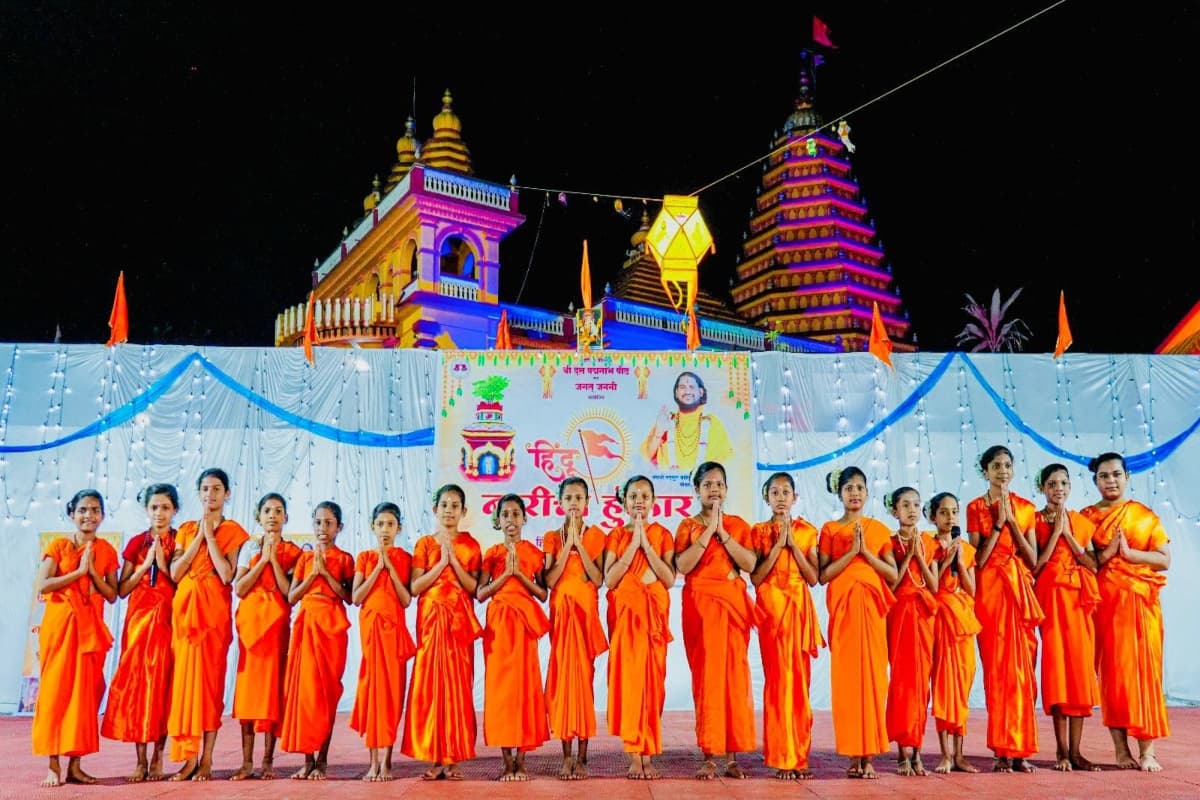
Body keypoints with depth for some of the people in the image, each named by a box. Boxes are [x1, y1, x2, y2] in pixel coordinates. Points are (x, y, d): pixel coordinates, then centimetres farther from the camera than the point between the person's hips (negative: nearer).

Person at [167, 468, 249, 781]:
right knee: (186, 679, 2)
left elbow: (227, 575, -12)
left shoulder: (232, 531, 2)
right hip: (185, 609, 4)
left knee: (211, 679, -2)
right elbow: (175, 573, 0)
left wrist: (210, 535, -9)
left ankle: (206, 760, 4)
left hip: (214, 611, -3)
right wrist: (198, 536, -5)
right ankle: (189, 758, 8)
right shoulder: (186, 529, 13)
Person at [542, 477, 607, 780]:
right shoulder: (551, 537, 7)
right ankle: (567, 754, 5)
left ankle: (582, 756, 4)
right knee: (563, 676, -1)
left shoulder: (595, 535, 4)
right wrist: (568, 543, -9)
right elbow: (549, 580, -6)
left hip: (586, 610, -1)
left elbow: (599, 579, -7)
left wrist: (579, 544, -11)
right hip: (561, 610, 1)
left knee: (585, 676, -2)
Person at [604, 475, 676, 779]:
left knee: (652, 679, 1)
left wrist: (646, 544, -10)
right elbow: (609, 580, -6)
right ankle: (634, 756, 0)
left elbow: (669, 579, -5)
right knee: (627, 677, -5)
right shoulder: (616, 535, 6)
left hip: (654, 613, 1)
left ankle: (648, 755, 8)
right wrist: (633, 545, -10)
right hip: (625, 612, -1)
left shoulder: (662, 534, 7)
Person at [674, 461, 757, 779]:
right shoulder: (688, 526, 5)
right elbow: (682, 566, -11)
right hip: (700, 605, -2)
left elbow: (750, 564, -4)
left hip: (734, 604, 2)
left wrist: (722, 532, -9)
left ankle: (732, 755, 7)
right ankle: (708, 756, 0)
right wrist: (708, 531, -12)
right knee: (706, 675, -4)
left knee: (734, 674, 0)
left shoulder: (738, 525, 10)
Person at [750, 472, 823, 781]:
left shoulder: (807, 531, 9)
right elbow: (755, 578, -6)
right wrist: (778, 546, -11)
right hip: (771, 607, -2)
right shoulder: (759, 532, 4)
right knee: (778, 678, -5)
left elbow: (813, 578, 2)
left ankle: (799, 755, 12)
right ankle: (782, 758, 3)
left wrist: (793, 544, -7)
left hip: (800, 608, 2)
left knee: (800, 680, 3)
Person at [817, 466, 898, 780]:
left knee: (873, 674, -2)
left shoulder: (879, 529, 12)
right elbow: (823, 575, -2)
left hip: (872, 605, 2)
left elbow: (893, 575, 6)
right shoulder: (830, 529, 7)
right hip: (843, 605, -1)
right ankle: (854, 755, 3)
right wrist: (851, 551, -10)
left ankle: (870, 754, 4)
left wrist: (866, 552, -5)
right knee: (847, 675, -3)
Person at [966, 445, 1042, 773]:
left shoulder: (1026, 508, 10)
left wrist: (1012, 521, -5)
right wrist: (998, 523, -10)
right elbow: (978, 559, -5)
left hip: (1020, 591, 2)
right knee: (996, 668, -2)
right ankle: (1002, 751, 4)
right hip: (990, 590, -2)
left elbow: (1033, 560, 3)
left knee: (1023, 669, 2)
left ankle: (1020, 750, 10)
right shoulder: (975, 507, 3)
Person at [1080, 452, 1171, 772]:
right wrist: (1106, 554, -13)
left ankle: (1147, 750, -2)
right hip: (1103, 601, 0)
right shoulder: (1086, 517, 7)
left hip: (1140, 601, 0)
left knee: (1142, 668, -4)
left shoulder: (1145, 515, 8)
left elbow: (1164, 559, 1)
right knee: (1111, 670, -1)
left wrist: (1129, 553, -12)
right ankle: (1121, 750, 4)